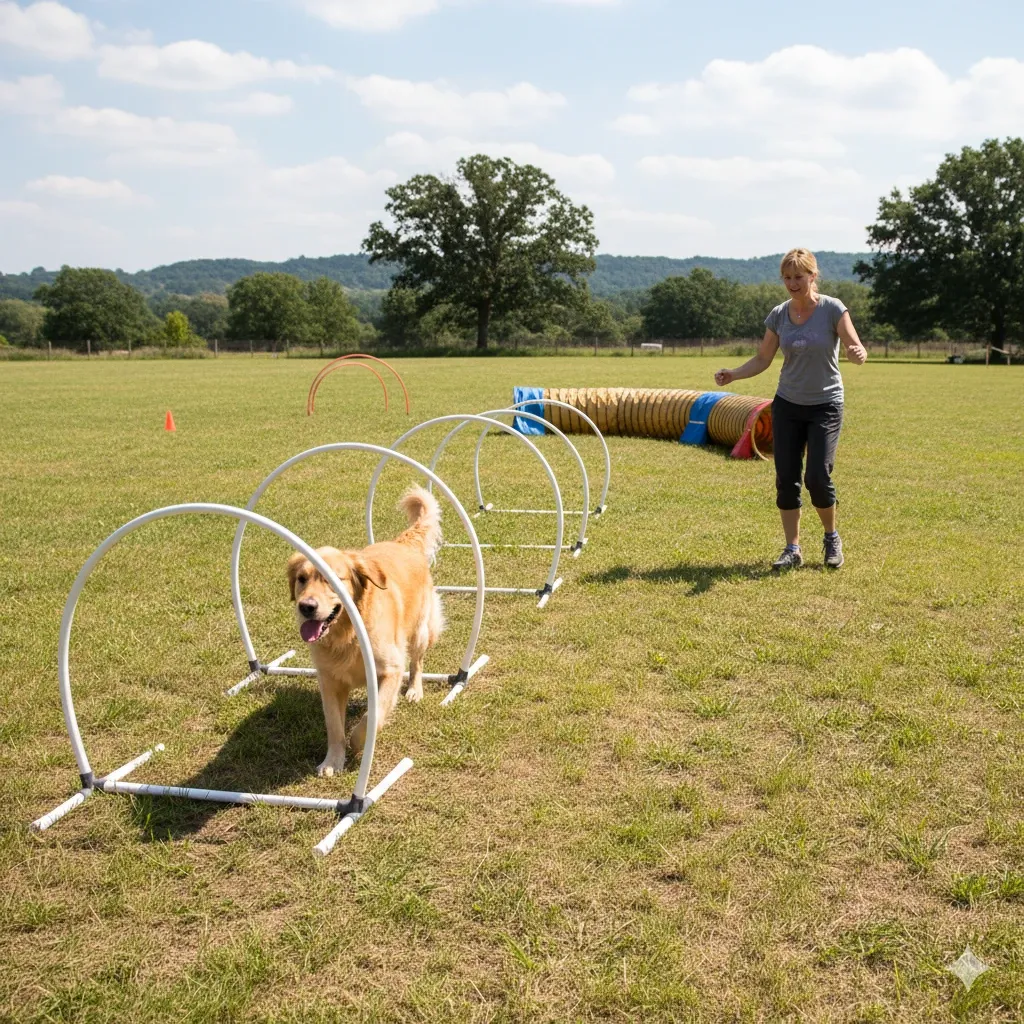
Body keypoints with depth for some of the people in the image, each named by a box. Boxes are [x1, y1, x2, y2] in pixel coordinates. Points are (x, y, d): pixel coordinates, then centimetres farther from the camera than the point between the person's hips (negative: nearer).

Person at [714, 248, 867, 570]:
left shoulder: (833, 309, -10)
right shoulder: (778, 315, 1)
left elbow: (857, 350, -13)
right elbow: (763, 359, 7)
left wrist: (857, 353, -37)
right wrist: (733, 374, -9)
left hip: (825, 405, -3)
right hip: (787, 406, 4)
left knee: (818, 477, -11)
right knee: (786, 478, -1)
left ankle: (832, 539, 14)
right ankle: (792, 549, 9)